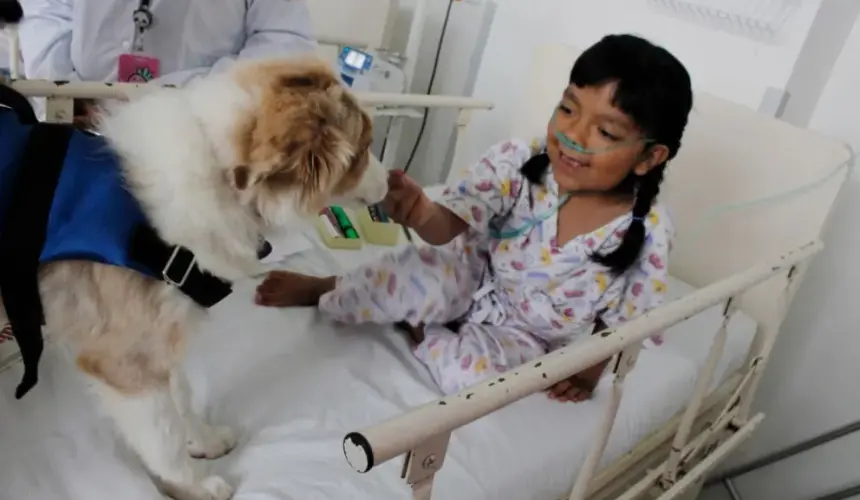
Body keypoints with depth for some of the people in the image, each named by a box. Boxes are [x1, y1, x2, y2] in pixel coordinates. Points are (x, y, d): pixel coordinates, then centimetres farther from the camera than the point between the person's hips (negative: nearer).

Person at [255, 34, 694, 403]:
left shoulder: (649, 234, -19)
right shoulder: (517, 161, -20)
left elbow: (626, 318, -4)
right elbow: (452, 225, -29)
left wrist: (593, 366, -12)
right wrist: (423, 214, -50)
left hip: (527, 332, 0)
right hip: (476, 279, 1)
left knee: (474, 372, -30)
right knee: (420, 280, -30)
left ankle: (420, 332, 1)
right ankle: (318, 288, -2)